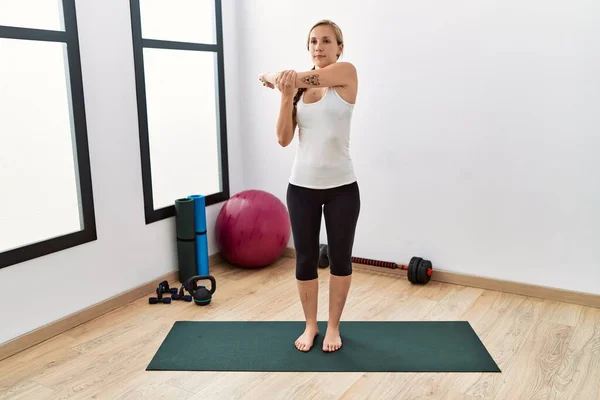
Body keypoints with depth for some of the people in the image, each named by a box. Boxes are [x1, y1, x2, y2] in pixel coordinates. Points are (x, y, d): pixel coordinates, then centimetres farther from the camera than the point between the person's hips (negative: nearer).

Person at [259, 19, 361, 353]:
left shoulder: (346, 73, -5)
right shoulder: (299, 88, 6)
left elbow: (295, 77, -18)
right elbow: (284, 139, -3)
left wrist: (275, 76, -2)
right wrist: (286, 96, -15)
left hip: (342, 187, -3)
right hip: (302, 186, 3)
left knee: (340, 259, 10)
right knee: (306, 259, 10)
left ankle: (333, 326, 29)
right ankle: (310, 325, 29)